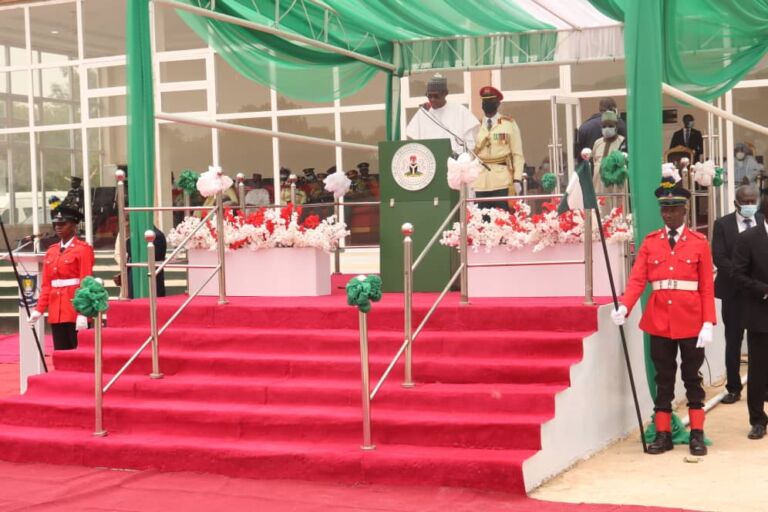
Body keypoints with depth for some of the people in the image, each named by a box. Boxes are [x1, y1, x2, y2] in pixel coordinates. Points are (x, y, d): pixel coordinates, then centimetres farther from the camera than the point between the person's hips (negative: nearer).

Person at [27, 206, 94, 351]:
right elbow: (46, 284, 13)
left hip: (76, 312, -6)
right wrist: (39, 309, 4)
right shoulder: (51, 251, 13)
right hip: (56, 312, 6)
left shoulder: (83, 249, -6)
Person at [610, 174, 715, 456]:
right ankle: (663, 434, 16)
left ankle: (697, 434, 15)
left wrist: (708, 323, -10)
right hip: (659, 322, 1)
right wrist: (624, 307, -22)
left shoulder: (699, 242, 0)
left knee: (692, 377, 7)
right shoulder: (650, 241, 4)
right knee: (663, 379, 9)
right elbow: (638, 279, -5)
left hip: (691, 322, -1)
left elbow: (707, 287, -2)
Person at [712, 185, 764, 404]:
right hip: (734, 290, -1)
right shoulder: (722, 224, -1)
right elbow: (718, 257, -8)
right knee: (733, 341, 5)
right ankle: (733, 388, 13)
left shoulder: (763, 222, 3)